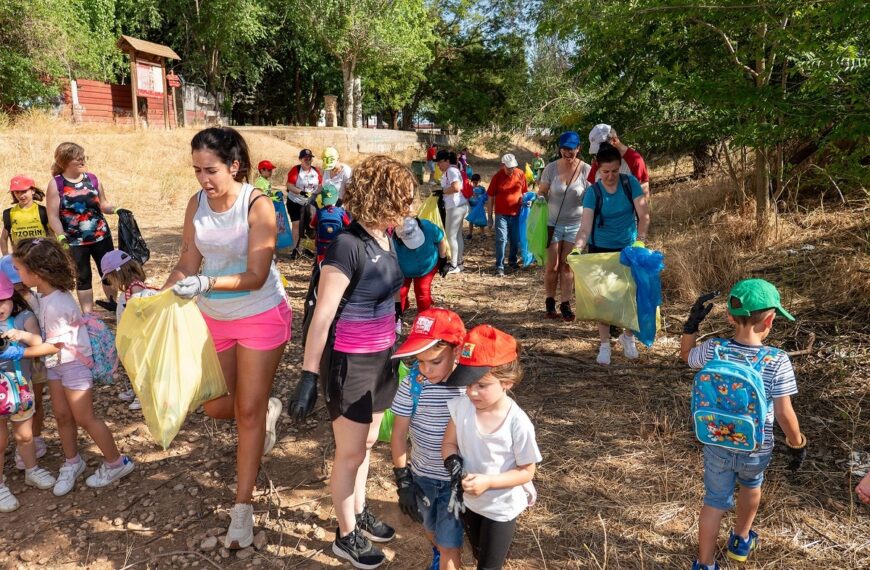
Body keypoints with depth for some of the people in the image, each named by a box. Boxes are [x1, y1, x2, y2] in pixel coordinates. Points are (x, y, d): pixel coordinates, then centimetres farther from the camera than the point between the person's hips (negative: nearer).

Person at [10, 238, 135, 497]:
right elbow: (46, 335, 2)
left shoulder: (57, 305, -30)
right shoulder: (45, 294, -3)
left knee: (84, 419, 2)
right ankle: (72, 462, 33)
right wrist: (25, 335, -14)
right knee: (62, 416, 16)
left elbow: (54, 346, -22)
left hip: (74, 364, -8)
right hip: (56, 365, 8)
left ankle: (116, 463, 16)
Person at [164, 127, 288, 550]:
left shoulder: (257, 206, -21)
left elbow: (255, 277, -24)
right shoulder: (196, 204, -5)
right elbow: (188, 263, -2)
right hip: (214, 319, 5)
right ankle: (268, 408, 46)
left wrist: (206, 283, -38)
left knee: (248, 412, 2)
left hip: (261, 317, -5)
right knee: (216, 407, 12)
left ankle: (242, 508, 17)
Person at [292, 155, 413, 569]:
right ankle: (346, 536, 30)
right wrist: (308, 377, -19)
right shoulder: (348, 245, -23)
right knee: (350, 452, 10)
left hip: (380, 357, 8)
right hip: (350, 362, -7)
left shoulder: (385, 237, 1)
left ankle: (360, 513, 44)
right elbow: (322, 315, -21)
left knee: (367, 443, 23)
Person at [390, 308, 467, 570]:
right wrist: (403, 480, -5)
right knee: (433, 533, 26)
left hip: (459, 480, -2)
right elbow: (399, 434, -7)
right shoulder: (412, 385, -18)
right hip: (421, 476, 3)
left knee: (450, 548, 2)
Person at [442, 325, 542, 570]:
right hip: (469, 501, 5)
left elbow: (526, 471, -19)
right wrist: (454, 466, -26)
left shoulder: (518, 424, -30)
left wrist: (488, 481, -32)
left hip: (501, 508, -4)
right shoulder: (461, 406, -18)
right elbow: (449, 443, -4)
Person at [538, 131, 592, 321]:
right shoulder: (552, 168, -7)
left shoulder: (586, 170, -8)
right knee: (552, 266, 6)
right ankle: (550, 302, 22)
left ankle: (566, 304, 16)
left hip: (575, 225, 0)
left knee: (567, 266, 7)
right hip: (553, 224, 0)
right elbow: (541, 193, 0)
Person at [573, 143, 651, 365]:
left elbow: (644, 214, -16)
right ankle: (604, 345, 15)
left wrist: (640, 240, -32)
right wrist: (577, 249, -39)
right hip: (601, 249, -1)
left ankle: (628, 337, 30)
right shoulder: (593, 192, -14)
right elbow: (585, 225, -22)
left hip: (629, 247, 1)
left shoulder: (630, 183, -11)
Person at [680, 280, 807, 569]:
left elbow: (686, 356, 6)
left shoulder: (712, 350, -18)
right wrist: (797, 445, -1)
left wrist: (692, 323, 2)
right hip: (756, 448, 0)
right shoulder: (777, 362, -24)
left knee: (714, 501, 17)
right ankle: (741, 540, 53)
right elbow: (784, 414, -17)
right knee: (751, 485, 31)